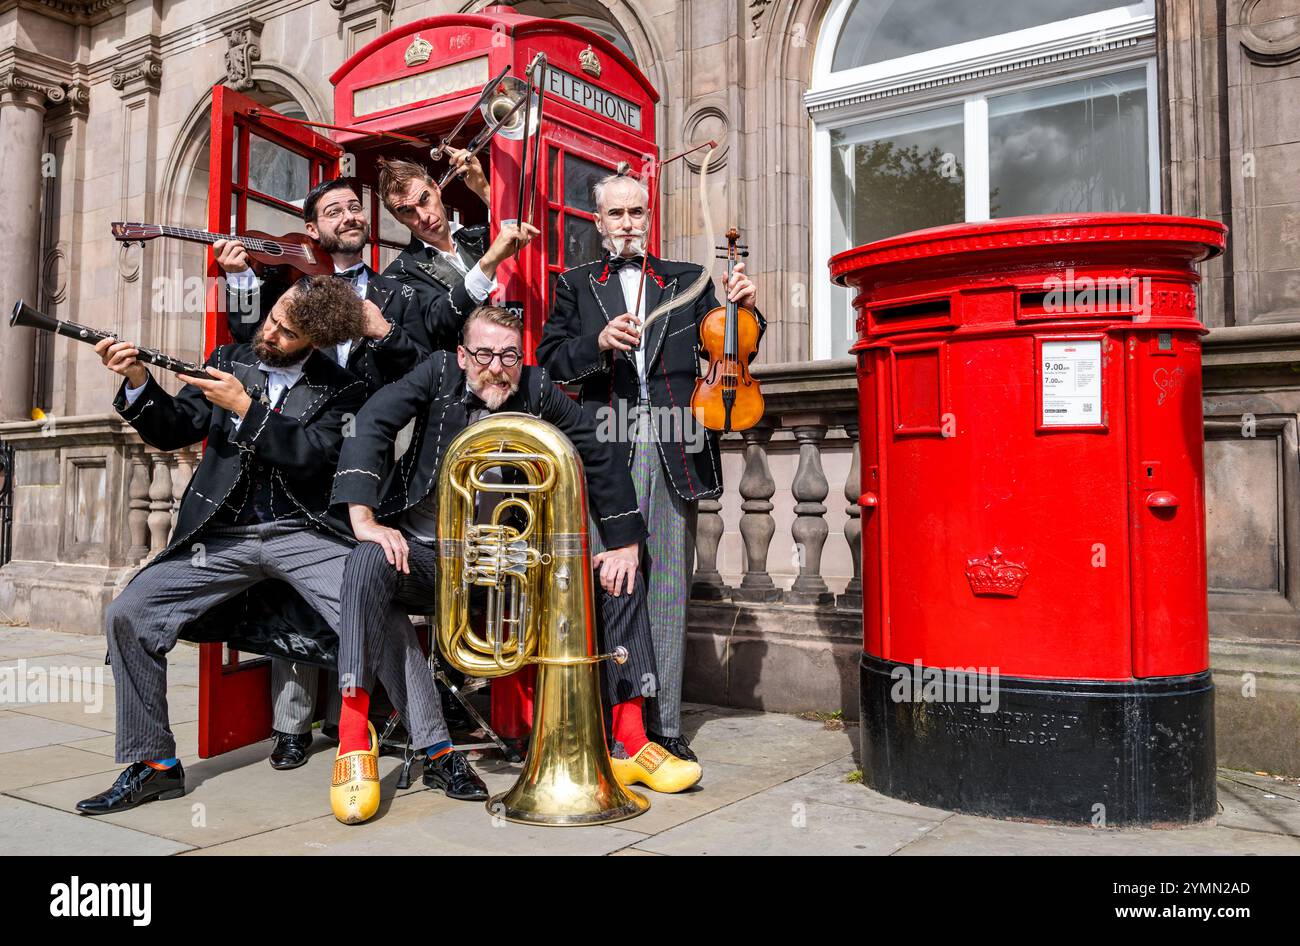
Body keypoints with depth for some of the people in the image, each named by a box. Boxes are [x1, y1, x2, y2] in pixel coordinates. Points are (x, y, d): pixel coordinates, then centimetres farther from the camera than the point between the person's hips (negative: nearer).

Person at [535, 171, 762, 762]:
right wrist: (598, 343, -12)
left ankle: (664, 724, 11)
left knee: (669, 590, 3)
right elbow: (549, 361, 5)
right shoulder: (576, 286, 16)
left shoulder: (689, 281, 19)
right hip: (608, 451, -1)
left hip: (674, 451, 1)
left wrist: (744, 309, -4)